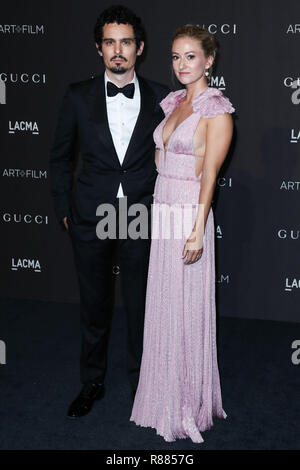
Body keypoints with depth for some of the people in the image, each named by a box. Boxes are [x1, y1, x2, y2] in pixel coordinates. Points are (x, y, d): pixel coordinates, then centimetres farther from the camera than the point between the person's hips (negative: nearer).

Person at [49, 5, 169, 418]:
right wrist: (64, 209, 5)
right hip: (90, 219, 0)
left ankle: (141, 380, 33)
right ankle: (92, 383, 32)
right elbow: (60, 156, 7)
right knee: (94, 306, 13)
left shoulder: (160, 98, -1)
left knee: (141, 306, 12)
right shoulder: (78, 96, -1)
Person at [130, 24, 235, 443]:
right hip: (162, 212, 8)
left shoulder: (216, 110, -10)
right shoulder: (174, 102, 13)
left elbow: (209, 175, -15)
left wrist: (198, 231, -20)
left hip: (189, 215, -7)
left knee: (186, 310, 3)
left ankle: (188, 405, 21)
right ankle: (166, 396, 31)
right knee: (162, 305, 14)